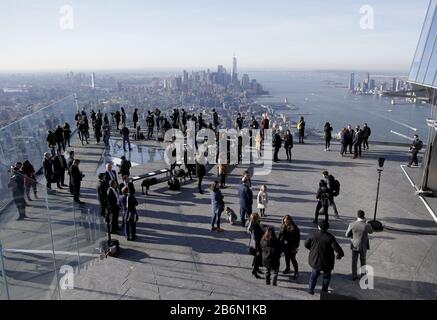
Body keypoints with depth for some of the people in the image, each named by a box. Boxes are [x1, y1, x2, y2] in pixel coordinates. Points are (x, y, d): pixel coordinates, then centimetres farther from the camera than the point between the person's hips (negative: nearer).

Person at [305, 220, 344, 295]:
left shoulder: (313, 235, -12)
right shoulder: (330, 237, -21)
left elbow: (306, 244, 0)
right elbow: (337, 248, -23)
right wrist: (340, 255, -1)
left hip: (315, 260, 2)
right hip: (326, 262, -2)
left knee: (314, 274, 25)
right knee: (327, 275, 24)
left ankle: (310, 289, 29)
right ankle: (324, 290, 34)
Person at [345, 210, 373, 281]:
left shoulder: (352, 224, -19)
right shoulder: (367, 225, -23)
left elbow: (347, 235, -7)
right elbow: (371, 231, 2)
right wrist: (365, 222, 3)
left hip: (355, 245, 0)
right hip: (363, 246, 0)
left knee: (354, 261, 15)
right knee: (363, 259, 24)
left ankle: (354, 276, 22)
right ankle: (363, 272, 39)